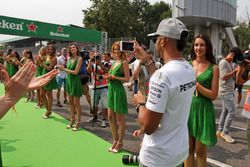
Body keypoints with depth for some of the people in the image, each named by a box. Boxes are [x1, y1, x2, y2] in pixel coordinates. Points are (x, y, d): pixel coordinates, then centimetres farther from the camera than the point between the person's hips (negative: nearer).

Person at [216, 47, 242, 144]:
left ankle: (219, 131, 19)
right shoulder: (223, 62, -14)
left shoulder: (230, 63, 14)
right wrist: (236, 70, -19)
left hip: (229, 91, 9)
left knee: (225, 111, 11)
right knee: (232, 111, -8)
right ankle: (225, 132, 3)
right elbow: (224, 77, -22)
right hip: (225, 91, -9)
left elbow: (233, 76, 16)